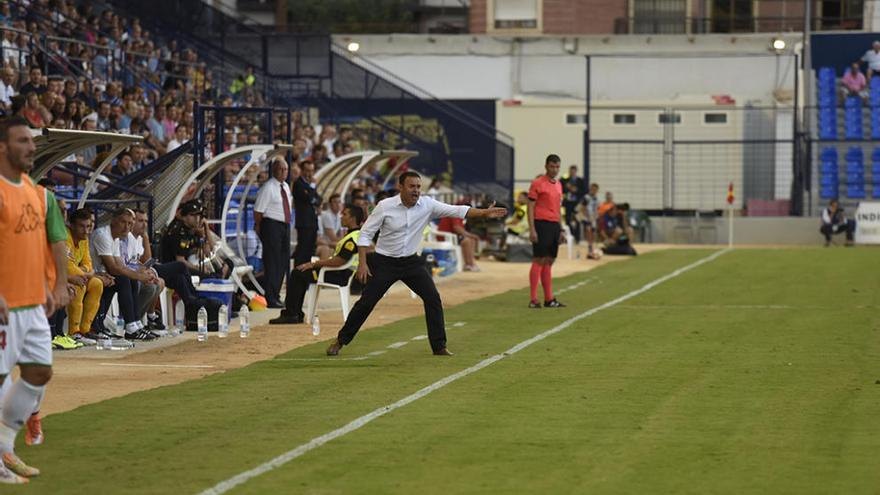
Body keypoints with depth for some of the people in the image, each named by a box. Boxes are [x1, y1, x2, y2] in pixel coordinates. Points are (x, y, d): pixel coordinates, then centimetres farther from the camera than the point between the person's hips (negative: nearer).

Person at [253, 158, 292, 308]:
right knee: (272, 262, -8)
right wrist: (258, 227, -9)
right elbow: (258, 210, -13)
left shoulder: (286, 187, 13)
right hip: (271, 225, -9)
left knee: (283, 261, 12)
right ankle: (271, 298, -5)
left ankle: (276, 294, 22)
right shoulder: (268, 188, -13)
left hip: (285, 225, 9)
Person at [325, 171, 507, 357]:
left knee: (433, 298, -8)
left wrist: (485, 213, -28)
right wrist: (362, 263, -16)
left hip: (411, 262, 3)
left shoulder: (427, 205, -8)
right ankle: (341, 340, 13)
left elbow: (457, 210, -14)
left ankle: (439, 346, 2)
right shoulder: (385, 206, -14)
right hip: (385, 262, -3)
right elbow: (365, 233, -9)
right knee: (366, 302, -3)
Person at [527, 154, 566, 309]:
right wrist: (532, 230, -15)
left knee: (549, 262, 9)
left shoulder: (558, 185, 17)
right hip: (542, 224, -7)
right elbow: (531, 207, -8)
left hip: (554, 226, 7)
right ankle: (533, 299, -8)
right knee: (539, 261, -8)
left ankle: (549, 299, 11)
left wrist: (561, 229, 18)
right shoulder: (538, 183, -6)